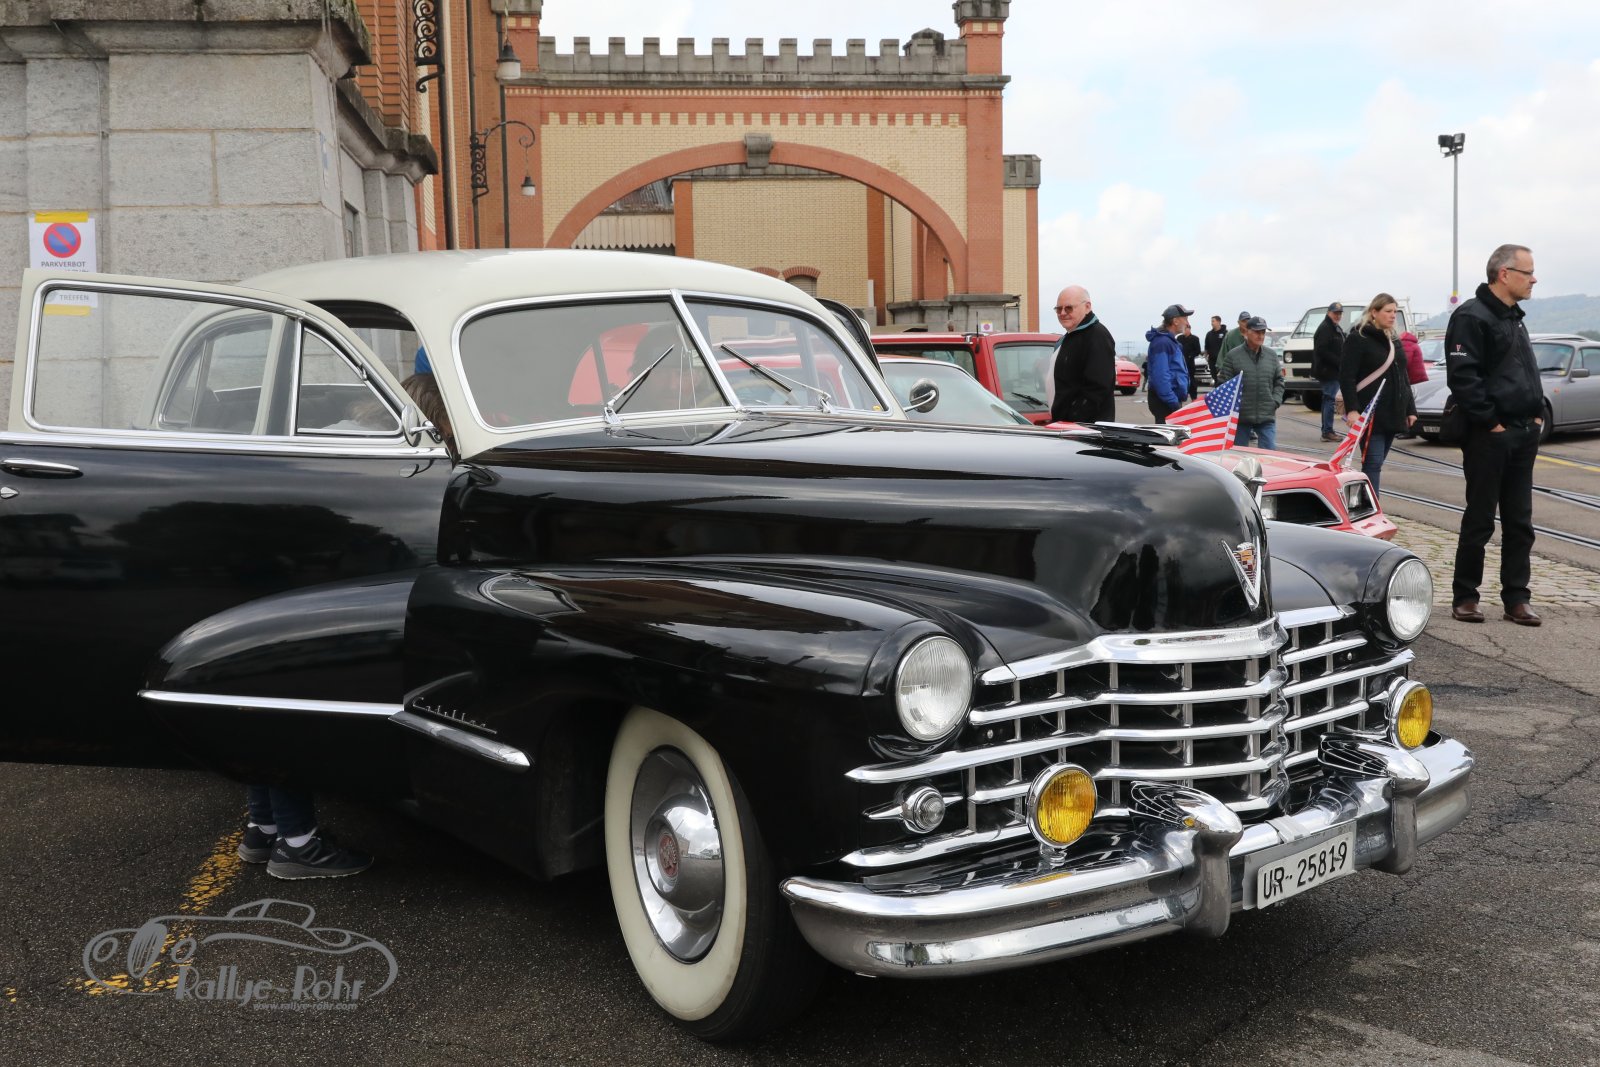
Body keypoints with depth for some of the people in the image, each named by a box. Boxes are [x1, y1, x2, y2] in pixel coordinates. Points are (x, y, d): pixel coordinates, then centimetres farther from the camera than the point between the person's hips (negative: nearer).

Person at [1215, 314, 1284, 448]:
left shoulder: (1272, 355, 9)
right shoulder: (1232, 356, -3)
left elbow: (1279, 382, 16)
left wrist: (1275, 402, 2)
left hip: (1267, 417, 2)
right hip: (1240, 417, -2)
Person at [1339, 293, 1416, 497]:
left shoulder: (1393, 340, 18)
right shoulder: (1358, 339, -6)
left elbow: (1403, 377, 22)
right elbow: (1346, 377, -13)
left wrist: (1410, 409, 16)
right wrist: (1352, 409, -22)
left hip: (1393, 413, 7)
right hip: (1371, 414, -7)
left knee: (1376, 464, 10)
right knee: (1373, 463, -11)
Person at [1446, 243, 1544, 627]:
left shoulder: (1514, 318, 18)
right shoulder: (1472, 318, -11)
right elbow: (1462, 377, -19)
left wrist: (1538, 414, 11)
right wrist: (1491, 422, -18)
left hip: (1524, 436, 8)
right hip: (1489, 437, -8)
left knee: (1519, 522, 9)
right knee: (1479, 521, -1)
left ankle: (1516, 599, 15)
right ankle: (1465, 596, 9)